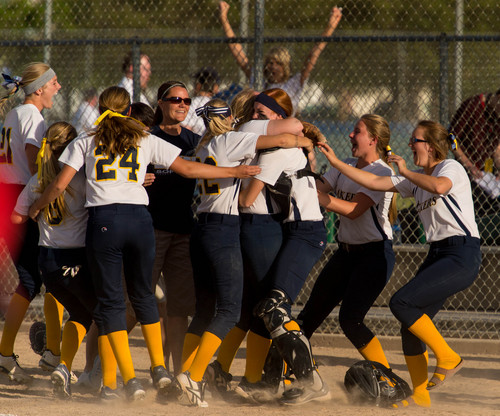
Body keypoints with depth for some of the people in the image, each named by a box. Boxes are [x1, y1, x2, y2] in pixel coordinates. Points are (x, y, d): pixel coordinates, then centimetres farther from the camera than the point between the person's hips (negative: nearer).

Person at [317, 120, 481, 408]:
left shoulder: (452, 168, -6)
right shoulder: (416, 180, 17)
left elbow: (438, 186, -29)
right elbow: (374, 182, 14)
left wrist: (405, 171, -13)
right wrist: (336, 162, 9)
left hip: (463, 256, -9)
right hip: (437, 255, 9)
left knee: (402, 303, -18)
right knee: (411, 321, 3)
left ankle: (447, 358, -5)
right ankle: (420, 396, 11)